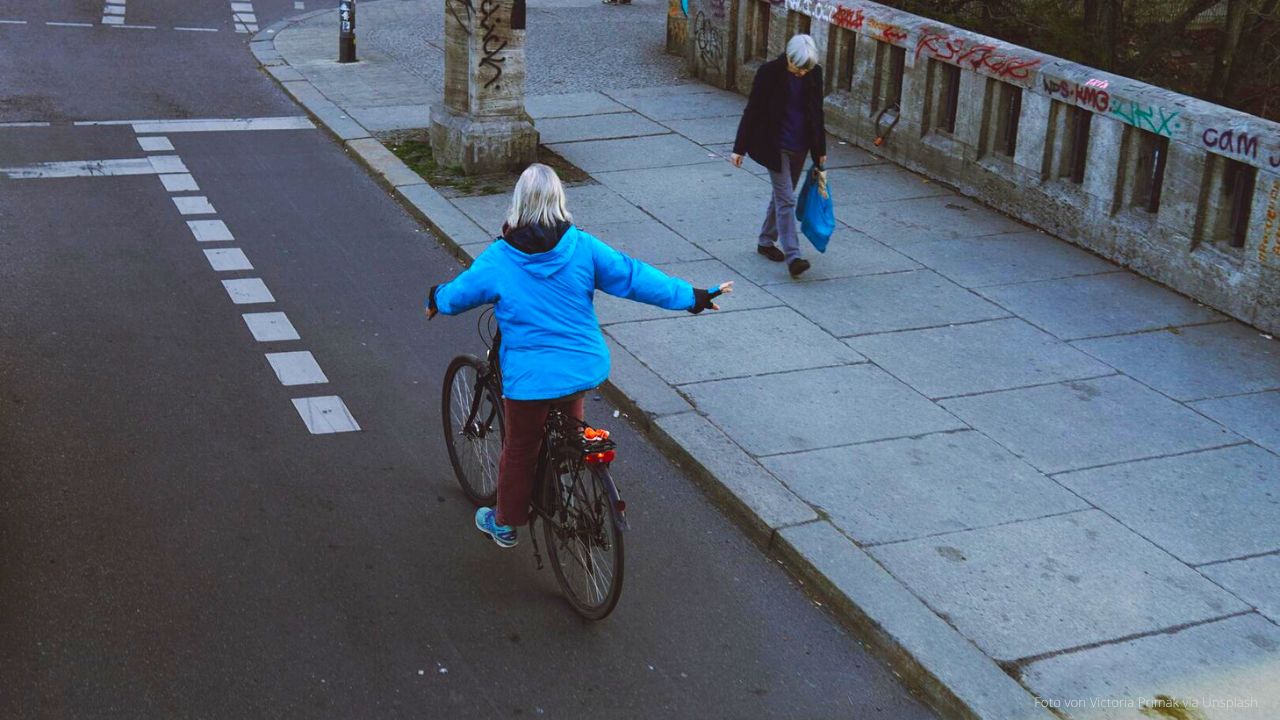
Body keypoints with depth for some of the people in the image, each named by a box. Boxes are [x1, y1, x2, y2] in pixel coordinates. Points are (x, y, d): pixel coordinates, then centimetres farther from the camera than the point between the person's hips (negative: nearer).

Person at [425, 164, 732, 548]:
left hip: (530, 377, -2)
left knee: (519, 450, 17)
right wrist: (692, 296, 6)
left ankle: (505, 524, 34)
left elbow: (457, 295, 3)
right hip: (584, 368, 3)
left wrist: (435, 299, 28)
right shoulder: (582, 246, -8)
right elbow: (632, 276, -3)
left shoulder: (498, 259, -10)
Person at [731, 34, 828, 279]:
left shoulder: (814, 73, -2)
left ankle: (766, 241, 32)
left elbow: (817, 112, 10)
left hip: (800, 146, 5)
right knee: (786, 199, -9)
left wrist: (820, 149, 15)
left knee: (782, 196, 15)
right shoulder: (769, 72, -15)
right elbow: (753, 111, -9)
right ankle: (793, 256, -11)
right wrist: (739, 148, -7)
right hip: (775, 146, -5)